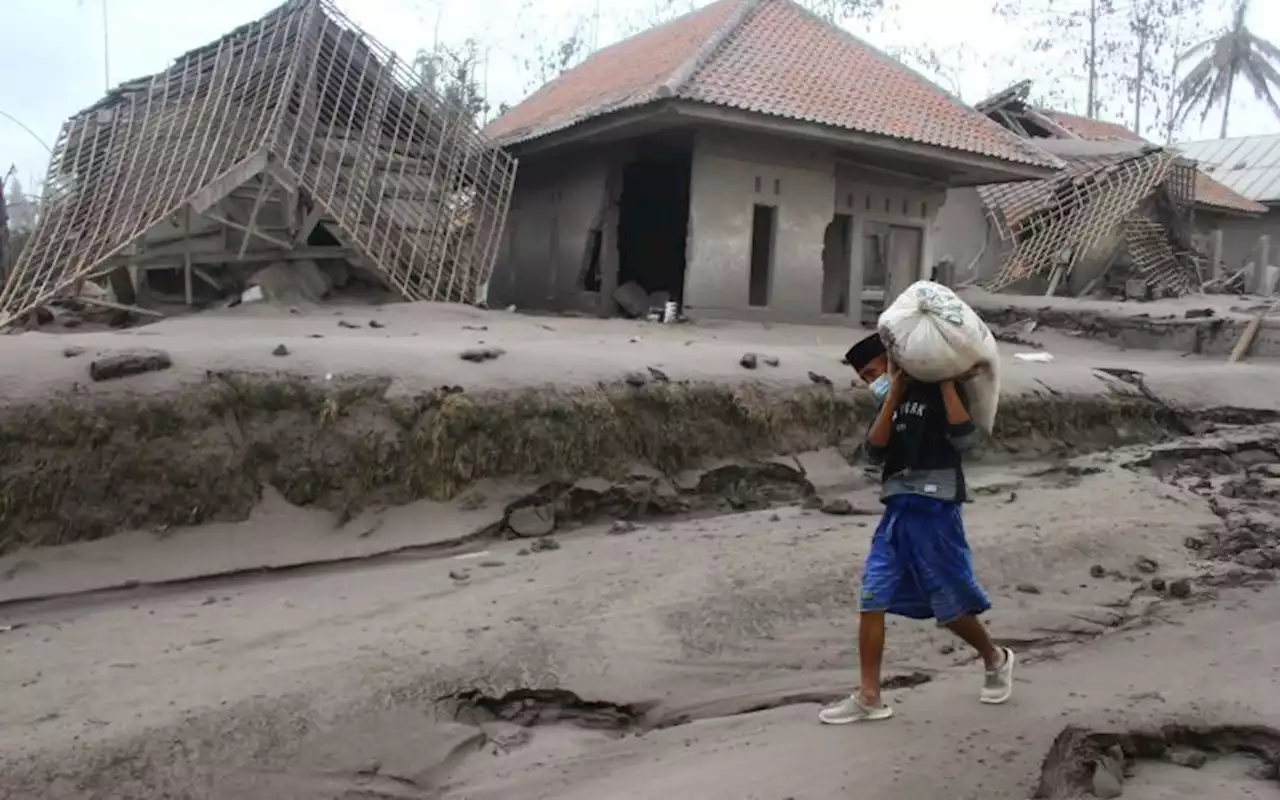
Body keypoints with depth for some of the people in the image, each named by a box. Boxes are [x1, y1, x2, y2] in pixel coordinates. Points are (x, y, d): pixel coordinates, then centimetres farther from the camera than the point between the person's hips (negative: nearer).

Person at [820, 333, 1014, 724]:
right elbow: (875, 452, 0)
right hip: (898, 510, 6)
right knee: (871, 600, -2)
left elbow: (965, 438, -19)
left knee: (951, 605, 5)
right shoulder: (894, 400, 15)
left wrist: (946, 381, -16)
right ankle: (869, 697, 4)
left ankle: (996, 659, 35)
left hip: (935, 510, -6)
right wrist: (893, 397, -7)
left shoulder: (939, 391, -3)